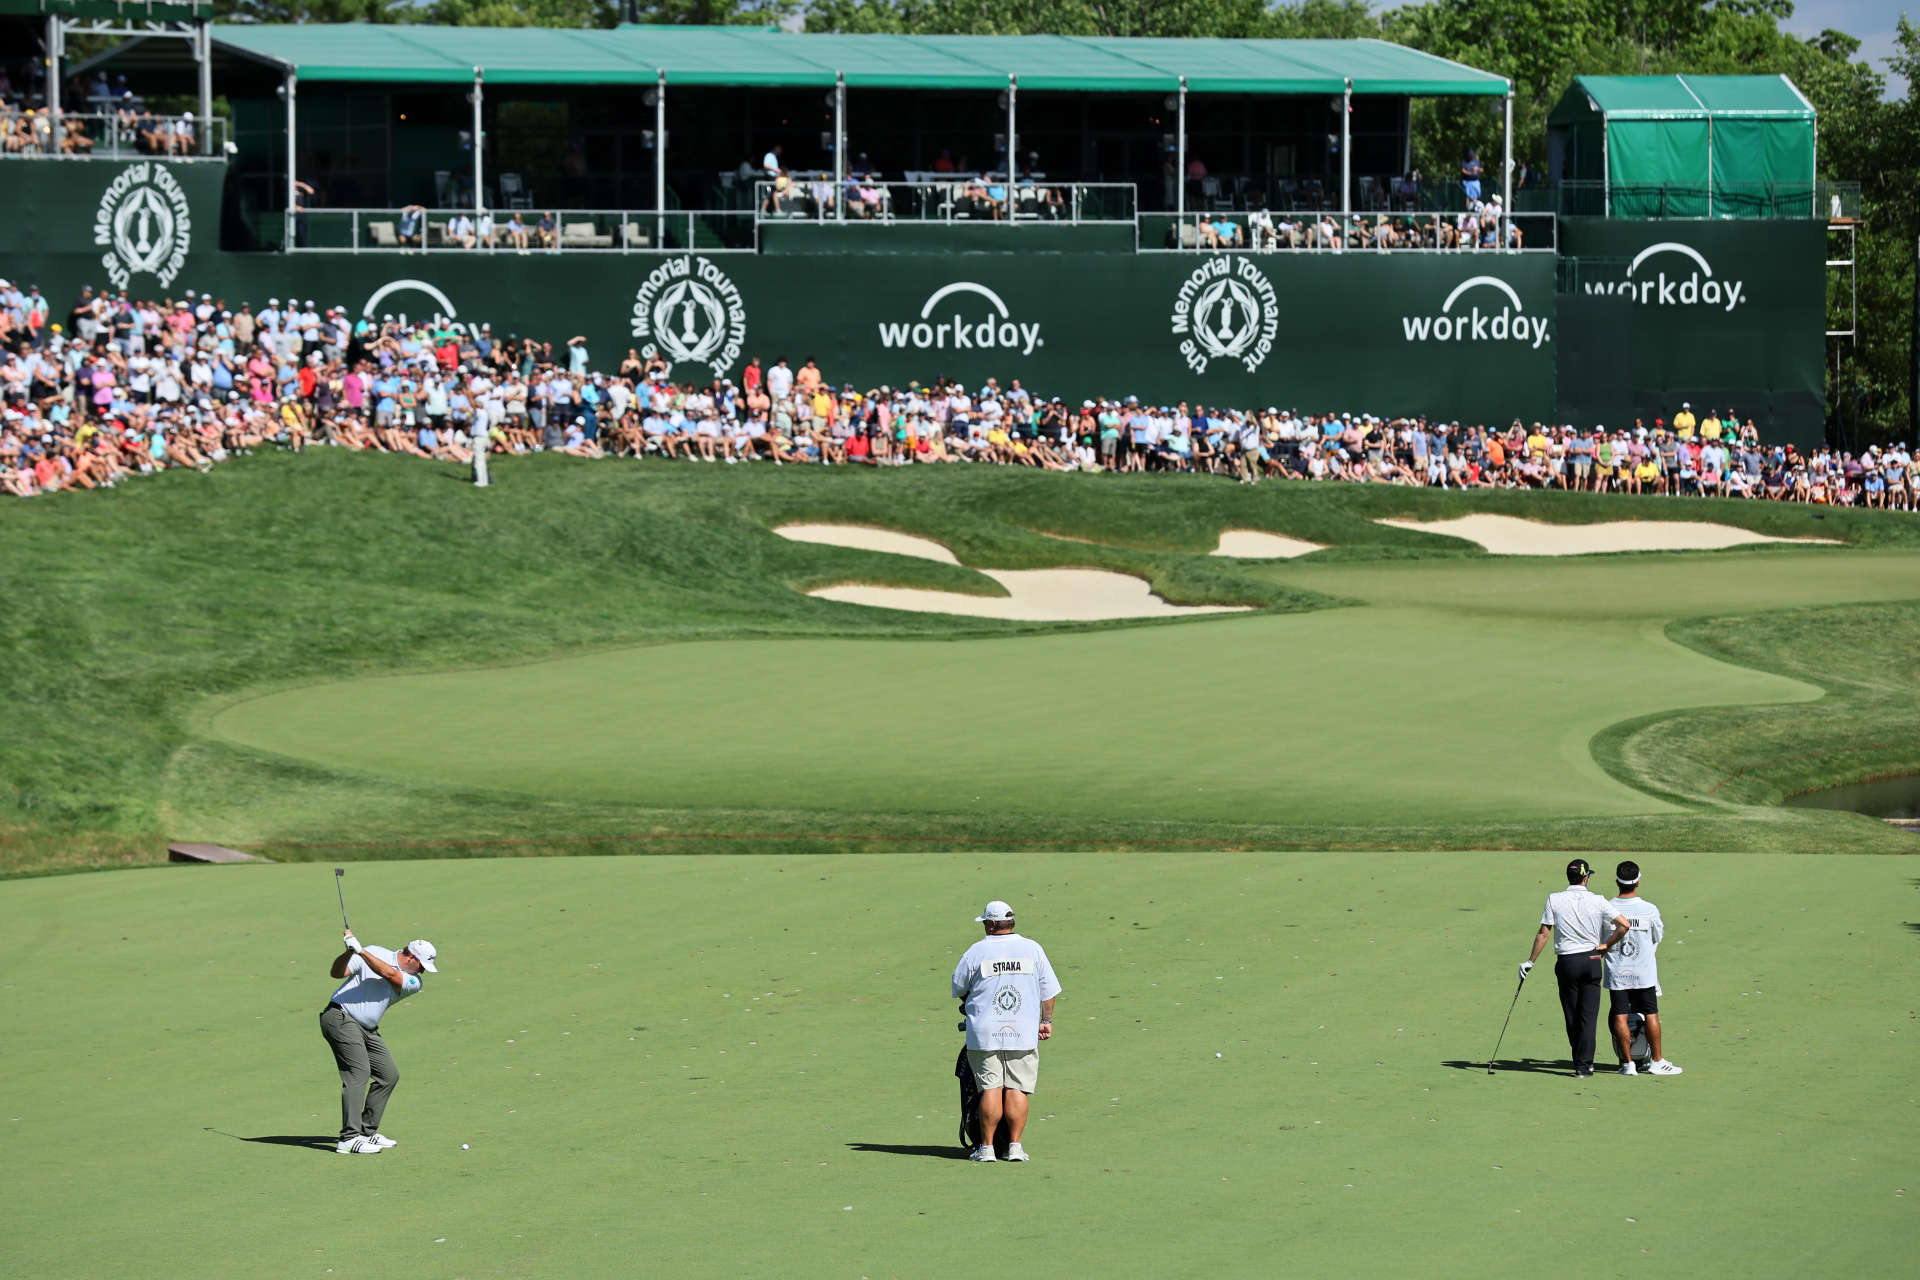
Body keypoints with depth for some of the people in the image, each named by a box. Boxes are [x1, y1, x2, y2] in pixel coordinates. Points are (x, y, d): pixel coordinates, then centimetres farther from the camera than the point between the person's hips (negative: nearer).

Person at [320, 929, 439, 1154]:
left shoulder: (413, 982, 6)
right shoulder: (375, 953, -4)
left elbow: (390, 974, -14)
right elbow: (338, 972, -9)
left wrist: (361, 951, -27)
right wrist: (349, 952, -30)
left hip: (368, 1030, 7)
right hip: (341, 1017, -7)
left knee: (389, 1075, 6)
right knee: (358, 1072, -18)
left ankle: (367, 1132, 16)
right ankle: (349, 1138, -23)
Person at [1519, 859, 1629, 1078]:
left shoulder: (1554, 900, -3)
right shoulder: (1597, 901, -2)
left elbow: (1543, 933, -5)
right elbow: (1624, 924, -8)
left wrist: (1531, 961, 2)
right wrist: (1606, 945, 5)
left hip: (1566, 963, 0)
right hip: (1592, 960, 0)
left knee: (1572, 1017, 10)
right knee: (1588, 1016, 1)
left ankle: (1582, 1062, 17)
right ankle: (1584, 1064, -5)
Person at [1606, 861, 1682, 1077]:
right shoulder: (1649, 910, -9)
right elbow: (1658, 937, 6)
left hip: (1616, 973, 1)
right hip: (1643, 972, 0)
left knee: (1620, 1016, 4)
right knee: (1651, 1014, 8)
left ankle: (1627, 1063, 5)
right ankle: (1657, 1061, 12)